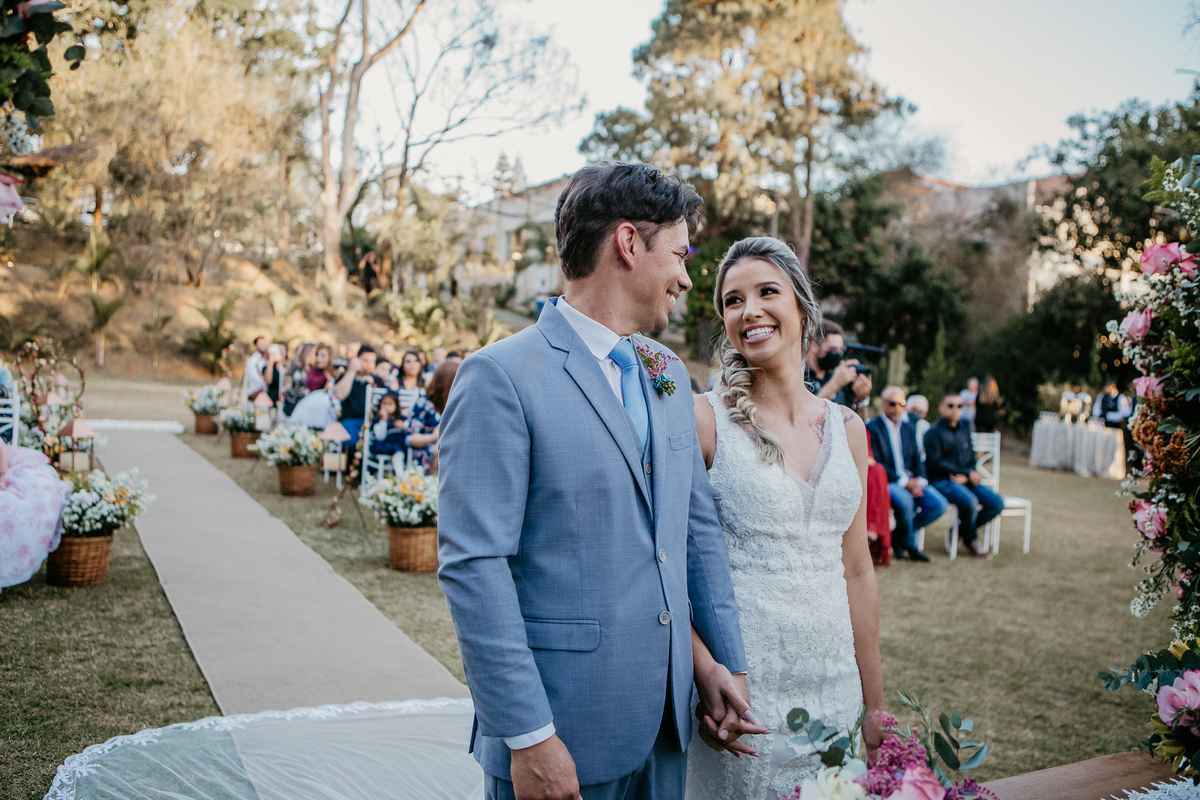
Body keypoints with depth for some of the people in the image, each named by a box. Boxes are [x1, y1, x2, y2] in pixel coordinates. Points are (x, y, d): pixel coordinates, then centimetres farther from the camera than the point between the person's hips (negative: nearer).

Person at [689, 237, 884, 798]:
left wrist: (874, 703, 11)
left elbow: (857, 571, 10)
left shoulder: (847, 428, 6)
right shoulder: (705, 420, -8)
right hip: (741, 687, -4)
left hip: (832, 683, 4)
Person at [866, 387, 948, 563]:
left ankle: (897, 537, 1)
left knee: (939, 505, -15)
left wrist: (920, 481, -6)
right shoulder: (872, 428, -5)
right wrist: (904, 482, -18)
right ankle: (909, 544, -7)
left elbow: (918, 460, 16)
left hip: (911, 481, 7)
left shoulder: (910, 428, 17)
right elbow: (876, 464, -12)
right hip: (886, 481, -6)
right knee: (904, 501, -36)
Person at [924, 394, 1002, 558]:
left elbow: (971, 458, 19)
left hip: (965, 479, 7)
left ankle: (960, 530, 6)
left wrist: (965, 476, -5)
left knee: (996, 503, -11)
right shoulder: (934, 432, -6)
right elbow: (936, 463, -14)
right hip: (942, 481, -7)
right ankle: (971, 539, -2)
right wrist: (968, 473, -13)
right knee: (969, 501, -33)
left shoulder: (964, 429, 16)